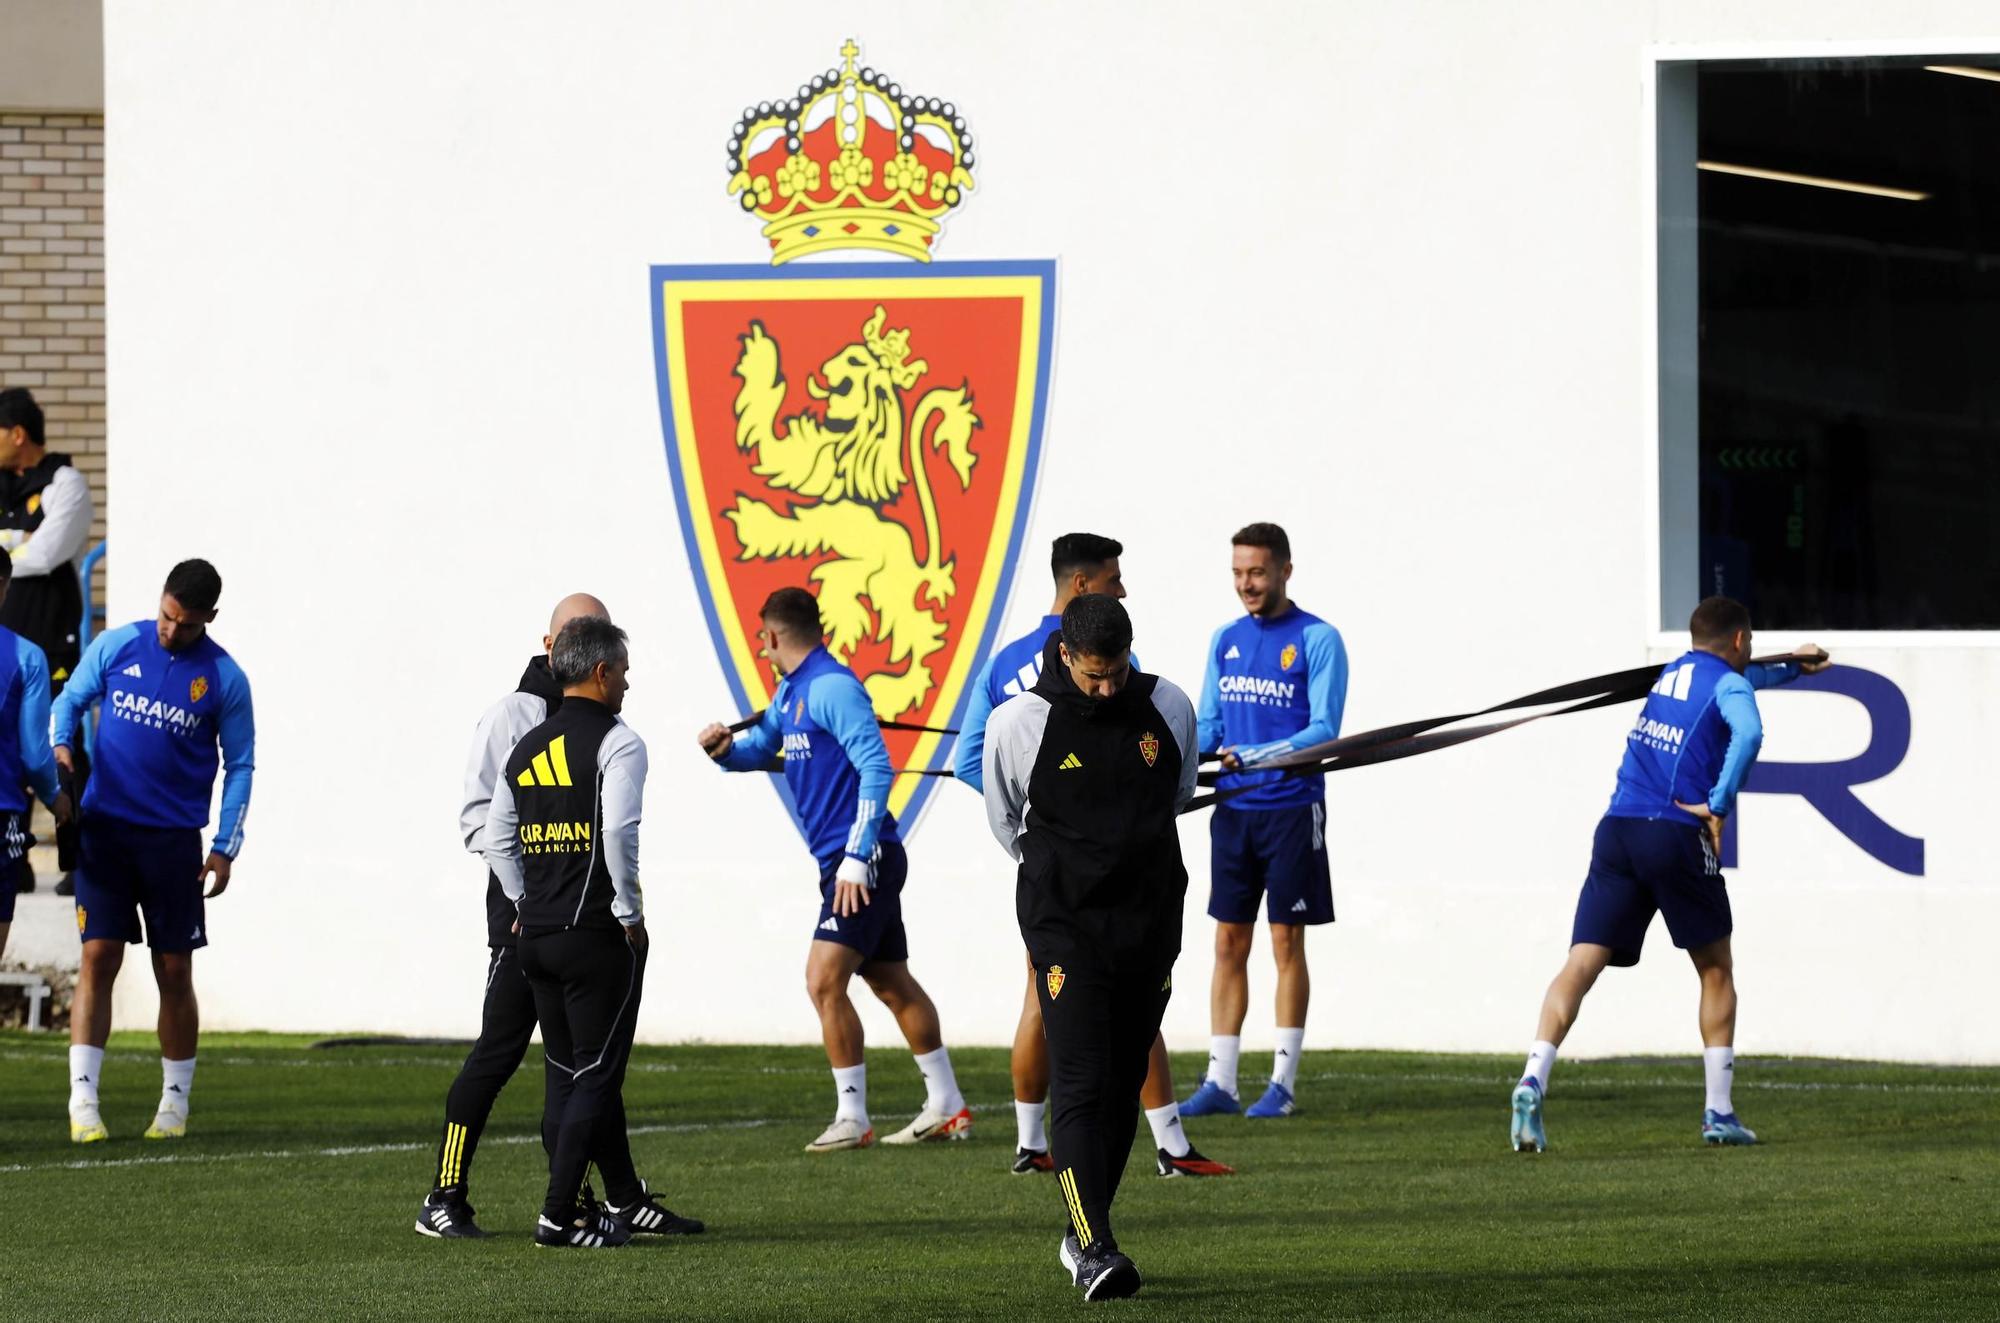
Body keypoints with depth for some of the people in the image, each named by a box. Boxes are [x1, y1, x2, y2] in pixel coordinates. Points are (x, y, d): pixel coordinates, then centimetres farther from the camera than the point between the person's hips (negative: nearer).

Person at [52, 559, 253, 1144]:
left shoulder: (224, 678, 0)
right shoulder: (117, 646, 2)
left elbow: (239, 765, 6)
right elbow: (71, 698, 13)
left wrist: (225, 848, 1)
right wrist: (60, 746, -9)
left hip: (174, 841, 0)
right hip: (105, 828, 0)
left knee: (175, 973, 5)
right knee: (98, 958, -8)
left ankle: (175, 1104, 16)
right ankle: (83, 1101, -9)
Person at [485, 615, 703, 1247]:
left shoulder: (526, 748, 12)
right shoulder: (615, 742, -10)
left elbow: (496, 838, 15)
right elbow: (620, 832, -21)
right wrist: (631, 913, -12)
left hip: (536, 934, 7)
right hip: (597, 934, -7)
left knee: (568, 1074, 14)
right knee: (595, 1075, -2)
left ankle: (626, 1200, 27)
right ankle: (559, 1216, -7)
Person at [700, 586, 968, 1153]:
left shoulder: (832, 687, -15)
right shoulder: (790, 692, 14)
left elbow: (876, 767, -21)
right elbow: (760, 749, 28)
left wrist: (857, 857, -23)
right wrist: (725, 748, 4)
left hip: (864, 861, -10)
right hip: (844, 862, 10)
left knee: (824, 980, -14)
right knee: (893, 985, 14)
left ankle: (852, 1118, -10)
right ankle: (947, 1109, 21)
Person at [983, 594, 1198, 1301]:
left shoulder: (1169, 709, 1)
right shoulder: (1018, 724, -8)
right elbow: (1004, 821, 9)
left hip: (1150, 922, 4)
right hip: (1065, 927, -4)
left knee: (1124, 1084, 9)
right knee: (1079, 1084, -14)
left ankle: (1084, 1231, 23)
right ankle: (1095, 1250, -22)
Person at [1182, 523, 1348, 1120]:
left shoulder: (1317, 640, -6)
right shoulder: (1226, 640, 12)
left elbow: (1323, 730, -12)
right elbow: (1208, 723, 14)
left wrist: (1257, 757, -24)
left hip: (1291, 810, -5)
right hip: (1233, 810, 5)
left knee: (1287, 942, -2)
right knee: (1229, 944, 5)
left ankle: (1283, 1083, 3)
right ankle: (1219, 1082, 7)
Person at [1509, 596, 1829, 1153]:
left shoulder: (1673, 672, 24)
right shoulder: (1728, 684, 3)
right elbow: (1748, 733, -21)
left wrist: (1793, 669, 60)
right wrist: (1719, 804, -15)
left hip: (1616, 832, 5)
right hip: (1677, 836, -5)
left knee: (1581, 963, -6)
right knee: (1716, 970, 14)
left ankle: (1533, 1080, -27)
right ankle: (1719, 1113, 13)